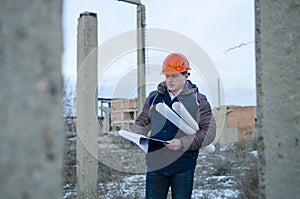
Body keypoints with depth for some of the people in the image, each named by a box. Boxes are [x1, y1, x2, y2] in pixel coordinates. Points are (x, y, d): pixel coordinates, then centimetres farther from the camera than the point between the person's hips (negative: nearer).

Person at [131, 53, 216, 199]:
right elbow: (141, 122, 18)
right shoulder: (154, 97, 10)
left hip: (183, 166, -2)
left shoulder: (198, 100, 2)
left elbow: (209, 132, -4)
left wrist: (183, 143, -17)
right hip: (155, 164, 2)